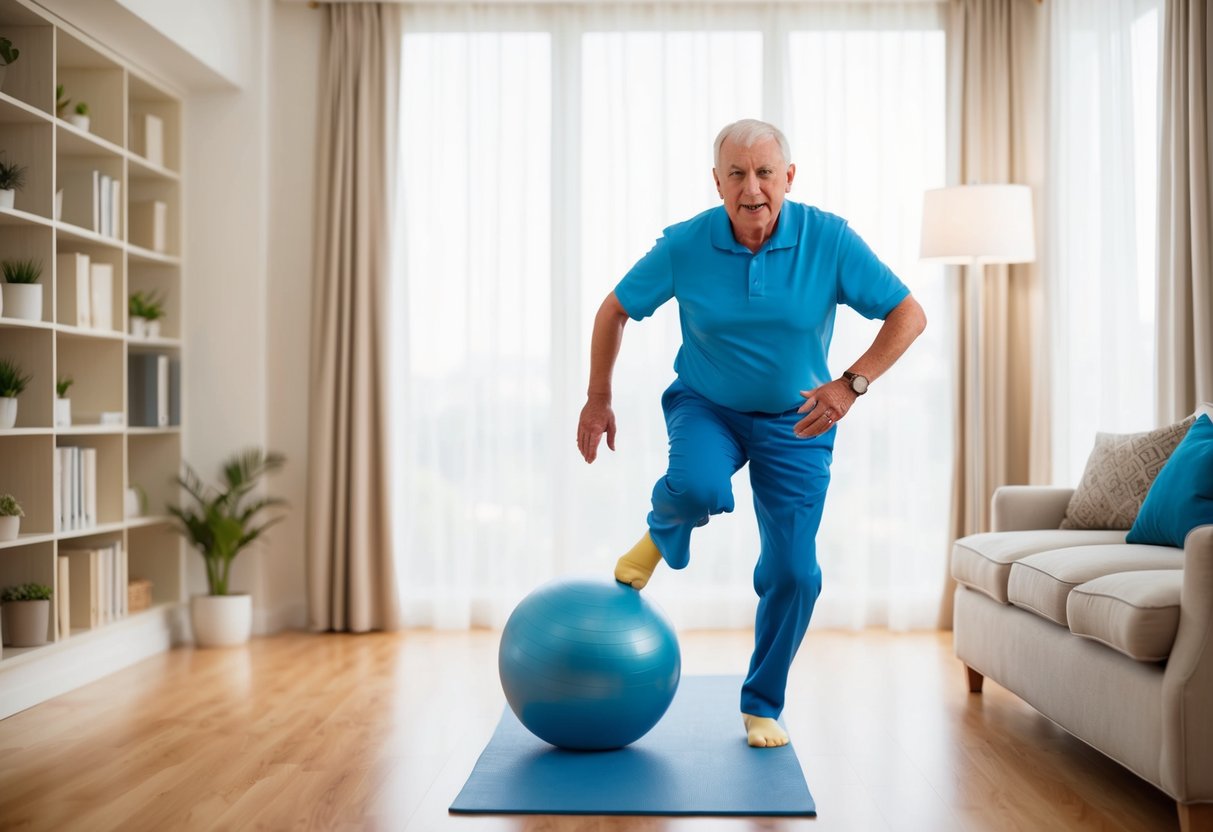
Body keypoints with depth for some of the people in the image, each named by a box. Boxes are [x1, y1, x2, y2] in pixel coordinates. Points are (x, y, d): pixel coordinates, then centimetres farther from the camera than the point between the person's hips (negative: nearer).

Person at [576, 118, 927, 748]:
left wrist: (850, 384, -26)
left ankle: (762, 706, 19)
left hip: (794, 422, 1)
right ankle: (661, 533, 3)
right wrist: (598, 400, -2)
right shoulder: (684, 246, -17)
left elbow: (908, 315, -13)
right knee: (700, 486, -36)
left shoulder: (830, 240, -18)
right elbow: (614, 311, -3)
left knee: (792, 573, -4)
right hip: (706, 407, -1)